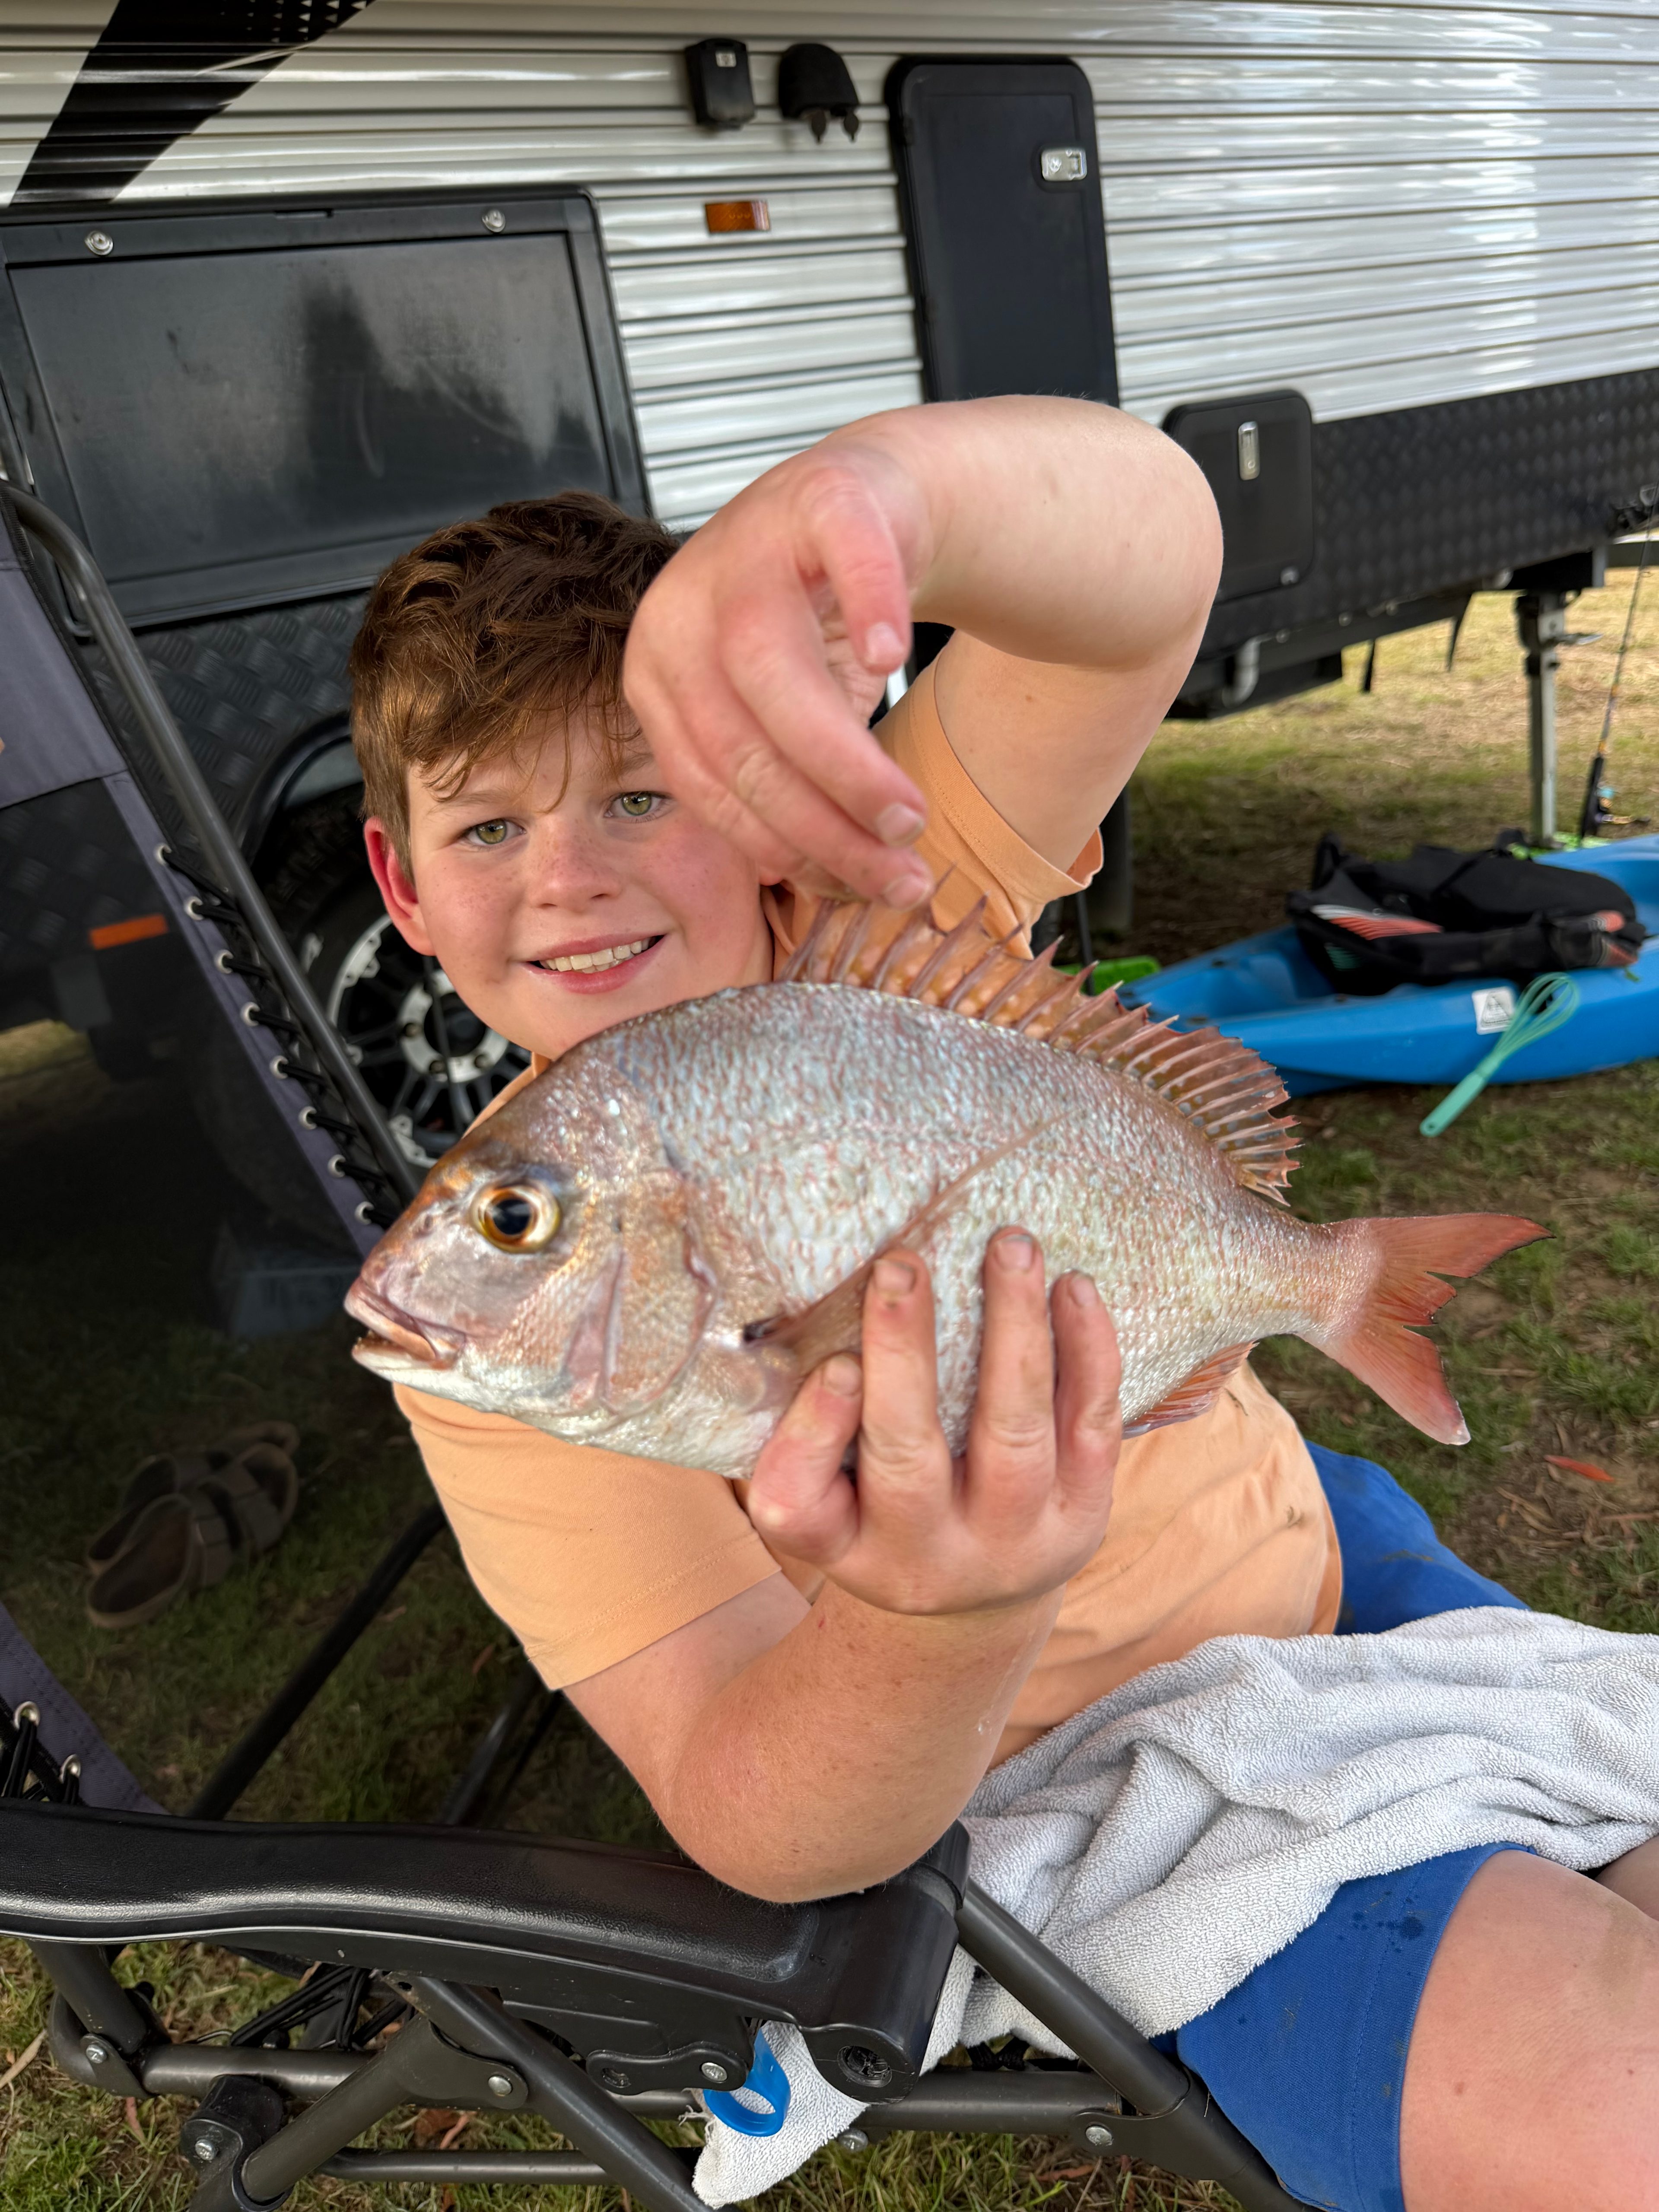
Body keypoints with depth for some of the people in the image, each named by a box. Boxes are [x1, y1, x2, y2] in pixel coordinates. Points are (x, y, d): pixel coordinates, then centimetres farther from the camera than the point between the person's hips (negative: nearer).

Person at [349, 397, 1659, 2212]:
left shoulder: (877, 905, -11)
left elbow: (1146, 542, -26)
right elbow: (761, 1824, -21)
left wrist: (872, 478, -49)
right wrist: (939, 1624, -44)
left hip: (1302, 1541, 4)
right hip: (1096, 1783, -3)